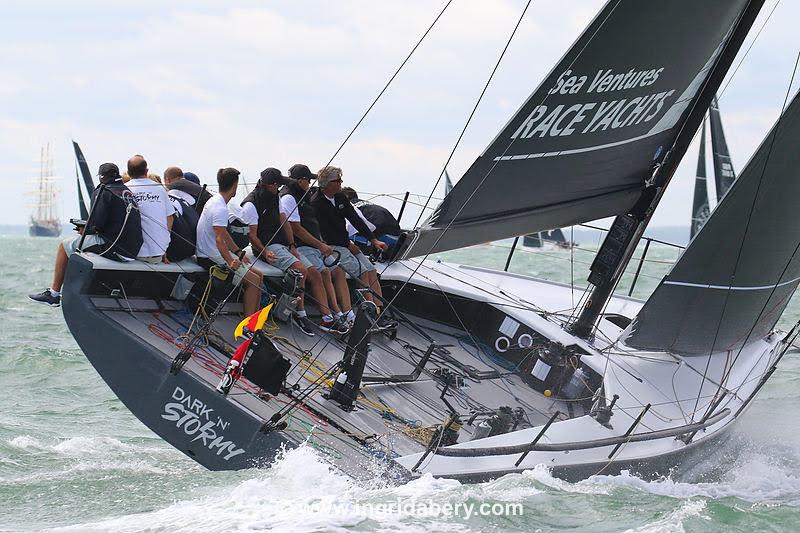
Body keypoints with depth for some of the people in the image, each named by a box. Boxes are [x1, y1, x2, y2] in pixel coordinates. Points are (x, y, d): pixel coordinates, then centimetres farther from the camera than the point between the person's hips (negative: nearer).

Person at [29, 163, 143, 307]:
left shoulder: (102, 192, -8)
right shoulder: (128, 192, 16)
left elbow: (96, 224, -16)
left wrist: (85, 230, 5)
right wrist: (89, 228, 21)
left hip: (114, 248, -8)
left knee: (64, 246, 9)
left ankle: (53, 293, 12)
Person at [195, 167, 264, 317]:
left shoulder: (215, 201, 12)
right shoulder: (220, 208, -21)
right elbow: (219, 240, -29)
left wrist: (238, 253, 14)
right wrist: (231, 262, -37)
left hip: (214, 254, 11)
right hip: (211, 258, -11)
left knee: (258, 275, 10)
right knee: (253, 280, -16)